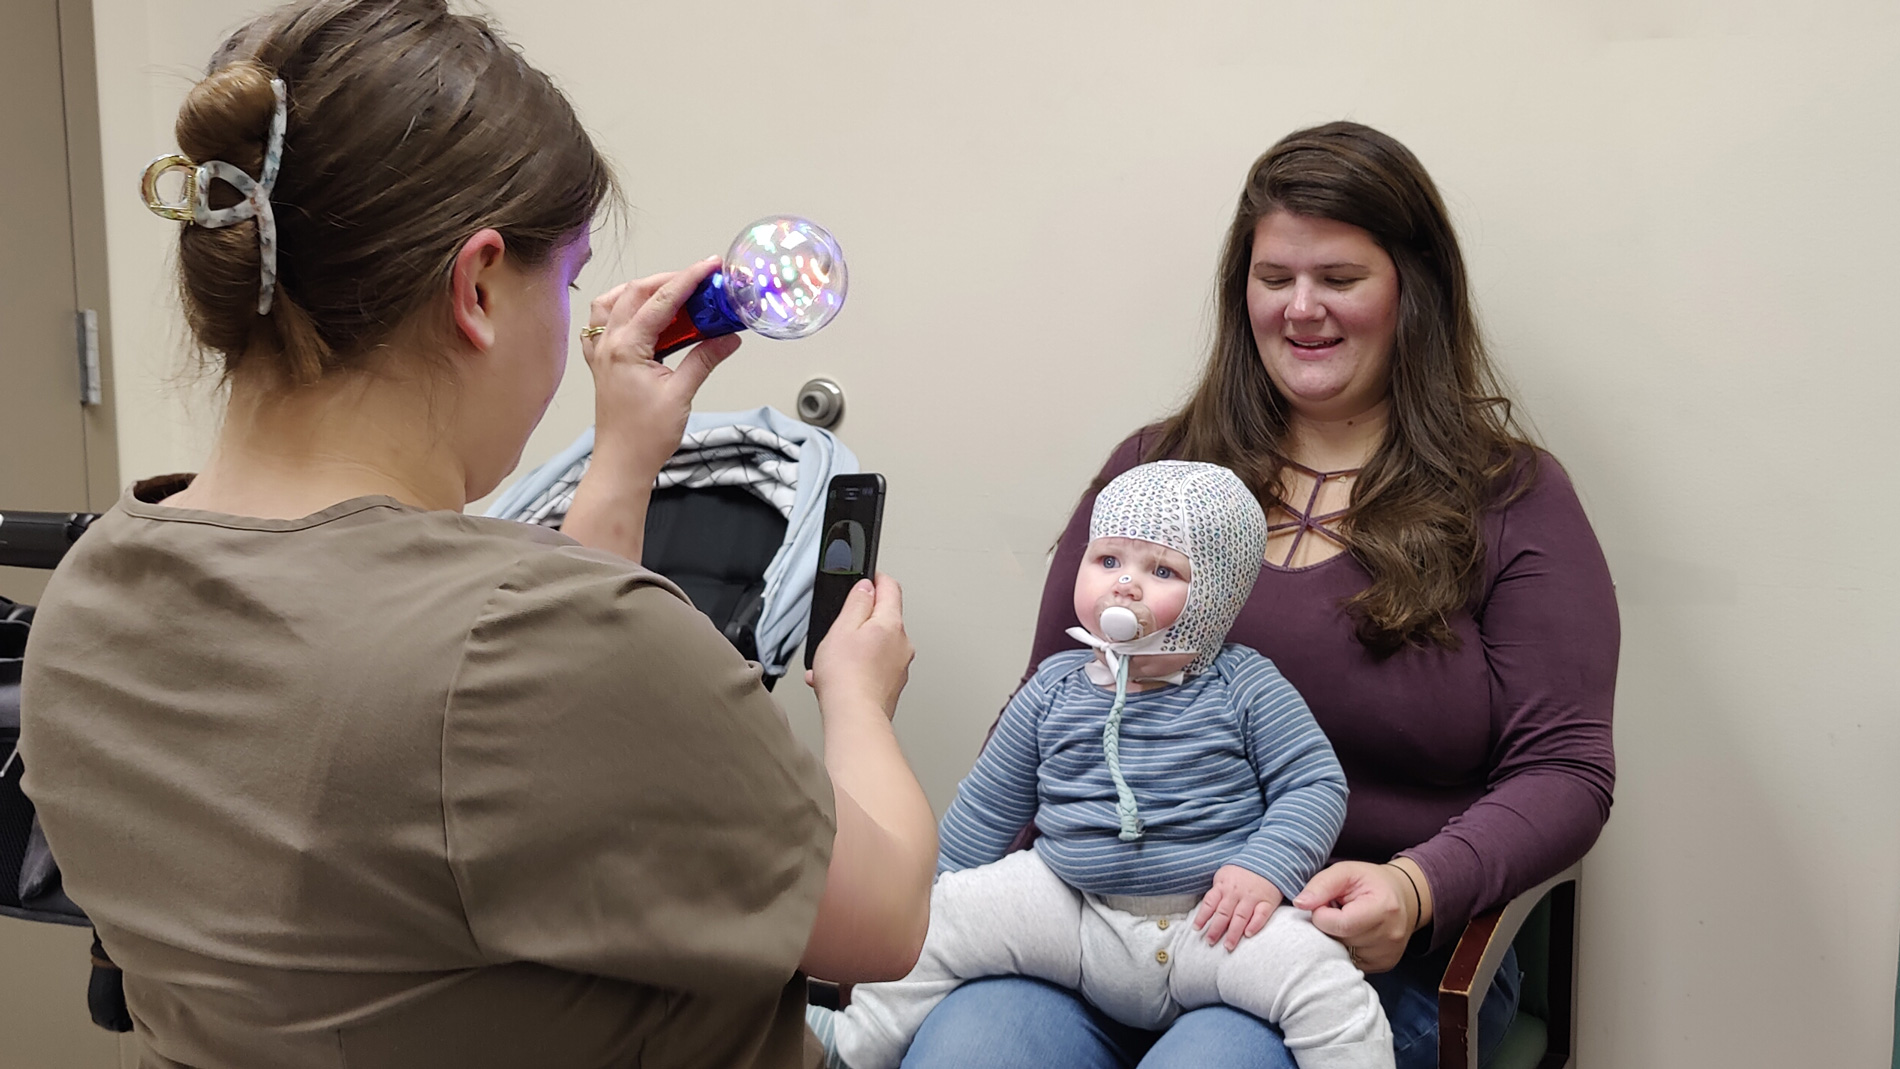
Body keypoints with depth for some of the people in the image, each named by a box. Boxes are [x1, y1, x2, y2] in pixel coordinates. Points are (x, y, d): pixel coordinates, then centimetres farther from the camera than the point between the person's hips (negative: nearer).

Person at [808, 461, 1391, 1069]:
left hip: (1210, 924, -2)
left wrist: (1264, 869, -17)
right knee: (942, 923, -10)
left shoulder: (1244, 688, -3)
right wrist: (939, 895, 15)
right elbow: (989, 807, 15)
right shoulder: (1055, 689, 5)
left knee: (1329, 988, -26)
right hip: (1071, 913, 3)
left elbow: (1317, 783, -1)